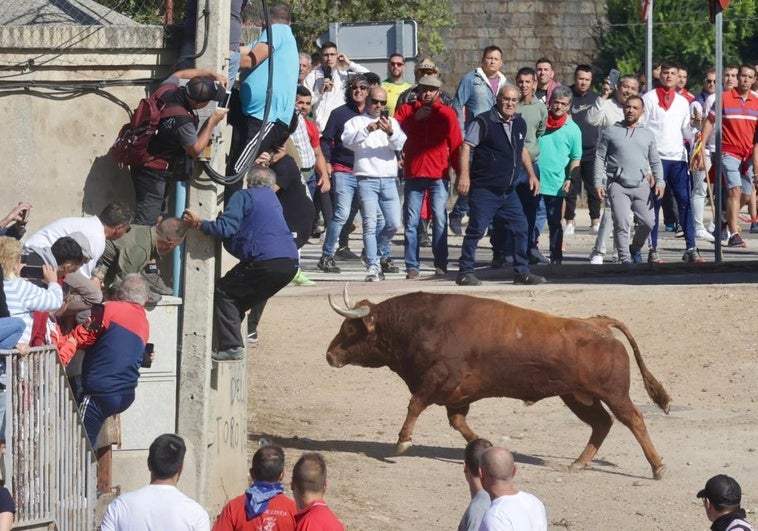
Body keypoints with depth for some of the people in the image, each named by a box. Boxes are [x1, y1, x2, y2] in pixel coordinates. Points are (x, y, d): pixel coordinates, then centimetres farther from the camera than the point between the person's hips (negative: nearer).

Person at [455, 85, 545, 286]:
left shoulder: (520, 124, 11)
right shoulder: (484, 122, -10)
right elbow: (466, 146, -13)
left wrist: (531, 175, 22)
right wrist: (464, 175, -22)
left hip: (508, 192, 7)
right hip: (484, 189, -7)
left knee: (521, 228, 7)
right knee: (476, 230, -7)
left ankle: (521, 272, 15)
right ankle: (465, 273, 0)